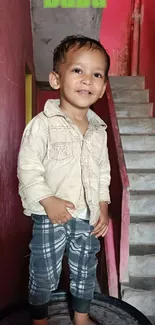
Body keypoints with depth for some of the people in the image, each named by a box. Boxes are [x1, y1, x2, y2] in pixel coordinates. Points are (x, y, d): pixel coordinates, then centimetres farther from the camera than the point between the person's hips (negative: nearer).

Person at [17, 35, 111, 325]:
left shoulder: (98, 130, 2)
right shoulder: (42, 124, -14)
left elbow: (103, 172, 9)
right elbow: (27, 167, -15)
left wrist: (103, 206, 2)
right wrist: (48, 201, -21)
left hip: (88, 217, 5)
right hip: (49, 217, -4)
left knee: (85, 272, 22)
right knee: (44, 275, 14)